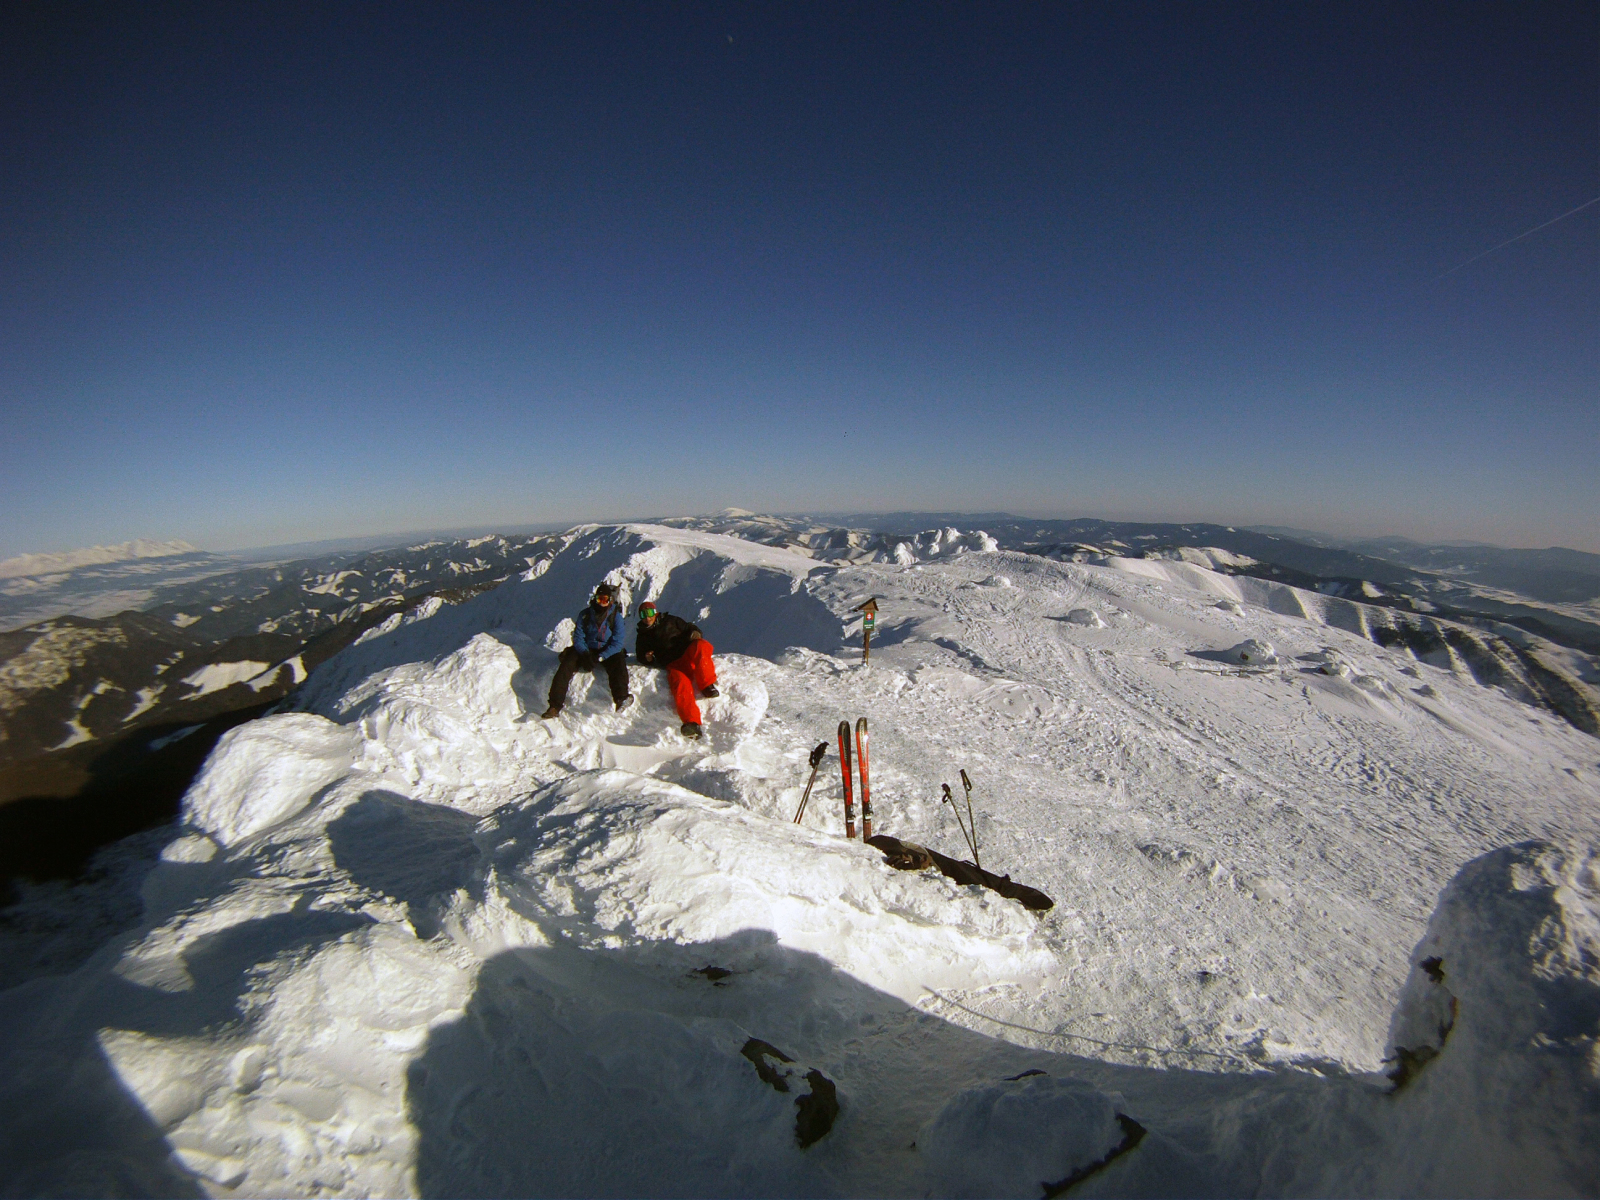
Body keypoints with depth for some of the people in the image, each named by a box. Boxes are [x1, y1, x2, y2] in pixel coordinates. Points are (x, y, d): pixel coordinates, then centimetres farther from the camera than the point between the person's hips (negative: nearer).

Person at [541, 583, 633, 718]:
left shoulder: (616, 616, -4)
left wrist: (600, 658, -24)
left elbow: (617, 643, -10)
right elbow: (578, 637, -1)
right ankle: (555, 706, -26)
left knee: (618, 662, -33)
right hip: (586, 650, 2)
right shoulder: (585, 615, 2)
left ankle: (621, 699, -49)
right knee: (566, 664, -23)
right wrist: (585, 654, -21)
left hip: (607, 652, -1)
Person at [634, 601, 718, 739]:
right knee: (680, 683, -34)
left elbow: (687, 627, 22)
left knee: (701, 645, -37)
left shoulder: (670, 621, 23)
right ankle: (692, 723, -49)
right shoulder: (643, 637, 28)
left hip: (690, 653, 0)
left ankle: (707, 685, -33)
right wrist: (646, 658, 3)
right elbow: (640, 654, 29)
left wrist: (695, 632, -4)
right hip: (674, 664, 0)